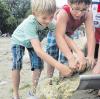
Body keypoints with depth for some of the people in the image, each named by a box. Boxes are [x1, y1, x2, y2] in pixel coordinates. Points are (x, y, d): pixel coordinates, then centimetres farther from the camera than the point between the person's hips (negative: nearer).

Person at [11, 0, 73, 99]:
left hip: (33, 43, 4)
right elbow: (39, 51, -52)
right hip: (19, 41, -4)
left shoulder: (50, 23, -32)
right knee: (17, 65, -17)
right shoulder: (29, 23, -46)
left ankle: (33, 91, 12)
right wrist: (59, 66, -61)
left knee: (38, 66, -8)